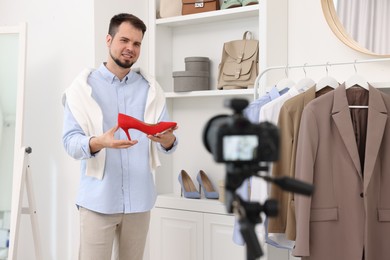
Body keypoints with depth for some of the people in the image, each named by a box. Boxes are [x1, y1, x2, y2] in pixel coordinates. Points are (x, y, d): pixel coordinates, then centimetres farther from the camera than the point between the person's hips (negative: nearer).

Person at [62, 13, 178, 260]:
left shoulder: (150, 88, 8)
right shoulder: (84, 86, 0)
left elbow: (169, 141, 3)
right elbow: (70, 141, -8)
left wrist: (166, 139, -21)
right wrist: (99, 142, -28)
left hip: (139, 198, 3)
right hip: (98, 198, -3)